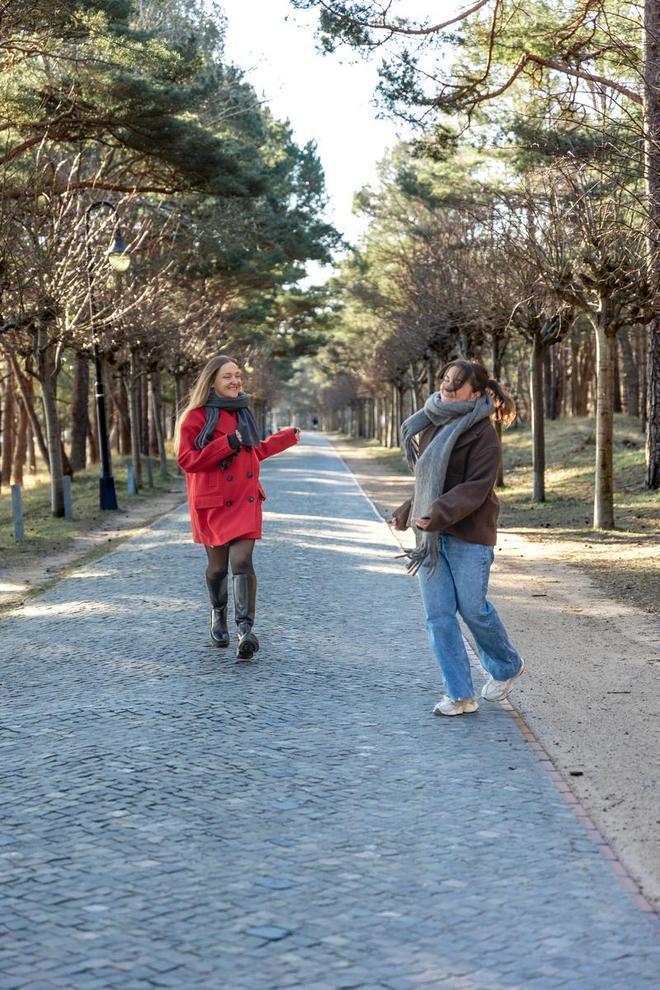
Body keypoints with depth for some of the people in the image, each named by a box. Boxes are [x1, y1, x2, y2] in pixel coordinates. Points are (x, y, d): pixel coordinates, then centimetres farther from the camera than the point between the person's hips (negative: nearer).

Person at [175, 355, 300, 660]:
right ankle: (218, 615, 36)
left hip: (245, 500, 3)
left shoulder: (242, 412, 13)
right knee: (218, 564, 9)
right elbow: (186, 459, -14)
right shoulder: (196, 416, -7)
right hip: (213, 502, -3)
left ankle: (245, 629, -19)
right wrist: (226, 444, -21)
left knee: (242, 560, -12)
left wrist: (286, 438, 34)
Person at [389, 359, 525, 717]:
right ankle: (459, 695, 7)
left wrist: (439, 514, -28)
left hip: (469, 535, -7)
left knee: (473, 608, 1)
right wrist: (407, 512, 17)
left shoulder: (481, 432, -11)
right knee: (438, 614, 2)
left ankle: (506, 667, 30)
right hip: (430, 535, 7)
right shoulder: (431, 426, 12)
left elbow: (476, 487, -19)